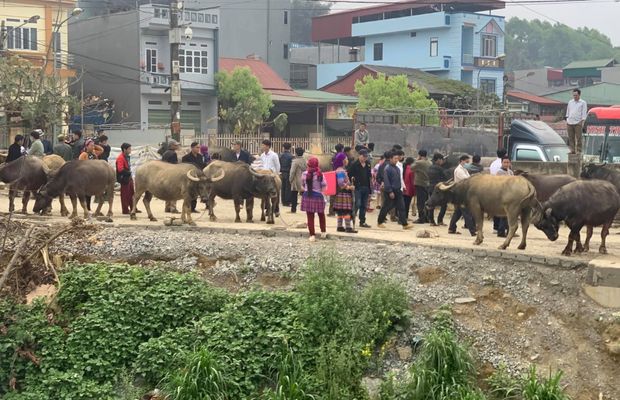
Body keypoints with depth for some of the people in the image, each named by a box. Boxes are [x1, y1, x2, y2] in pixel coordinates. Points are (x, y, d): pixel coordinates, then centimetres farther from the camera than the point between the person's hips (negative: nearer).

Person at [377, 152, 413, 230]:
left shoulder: (397, 168, 13)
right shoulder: (387, 168, -12)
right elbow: (386, 181, -16)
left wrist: (400, 188, 16)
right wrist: (390, 192, -19)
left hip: (397, 191, 8)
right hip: (390, 192, -8)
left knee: (401, 207, 0)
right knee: (386, 207, 2)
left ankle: (404, 224, -2)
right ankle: (380, 222, 18)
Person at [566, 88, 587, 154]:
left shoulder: (583, 103, 4)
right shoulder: (570, 102, 17)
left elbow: (584, 113, -1)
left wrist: (582, 122, -9)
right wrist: (567, 120, 12)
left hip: (578, 123, -4)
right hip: (570, 123, 4)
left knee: (579, 138, -5)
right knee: (571, 137, 3)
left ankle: (578, 151, -2)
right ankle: (572, 150, 7)